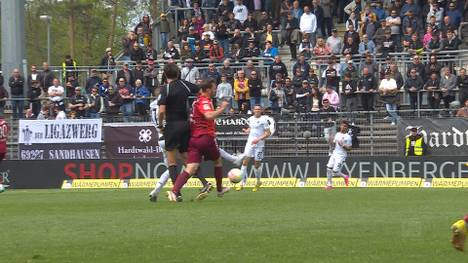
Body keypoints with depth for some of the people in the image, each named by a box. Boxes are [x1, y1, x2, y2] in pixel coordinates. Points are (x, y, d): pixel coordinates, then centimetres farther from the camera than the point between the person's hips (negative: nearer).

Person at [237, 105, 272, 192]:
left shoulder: (264, 120, -8)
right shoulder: (251, 119, 9)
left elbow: (268, 133, -9)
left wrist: (258, 139, -20)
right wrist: (247, 131, 4)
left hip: (259, 145, -5)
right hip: (250, 143, 5)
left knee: (257, 164, 4)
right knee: (245, 162, -8)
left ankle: (258, 182, 28)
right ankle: (242, 183, -8)